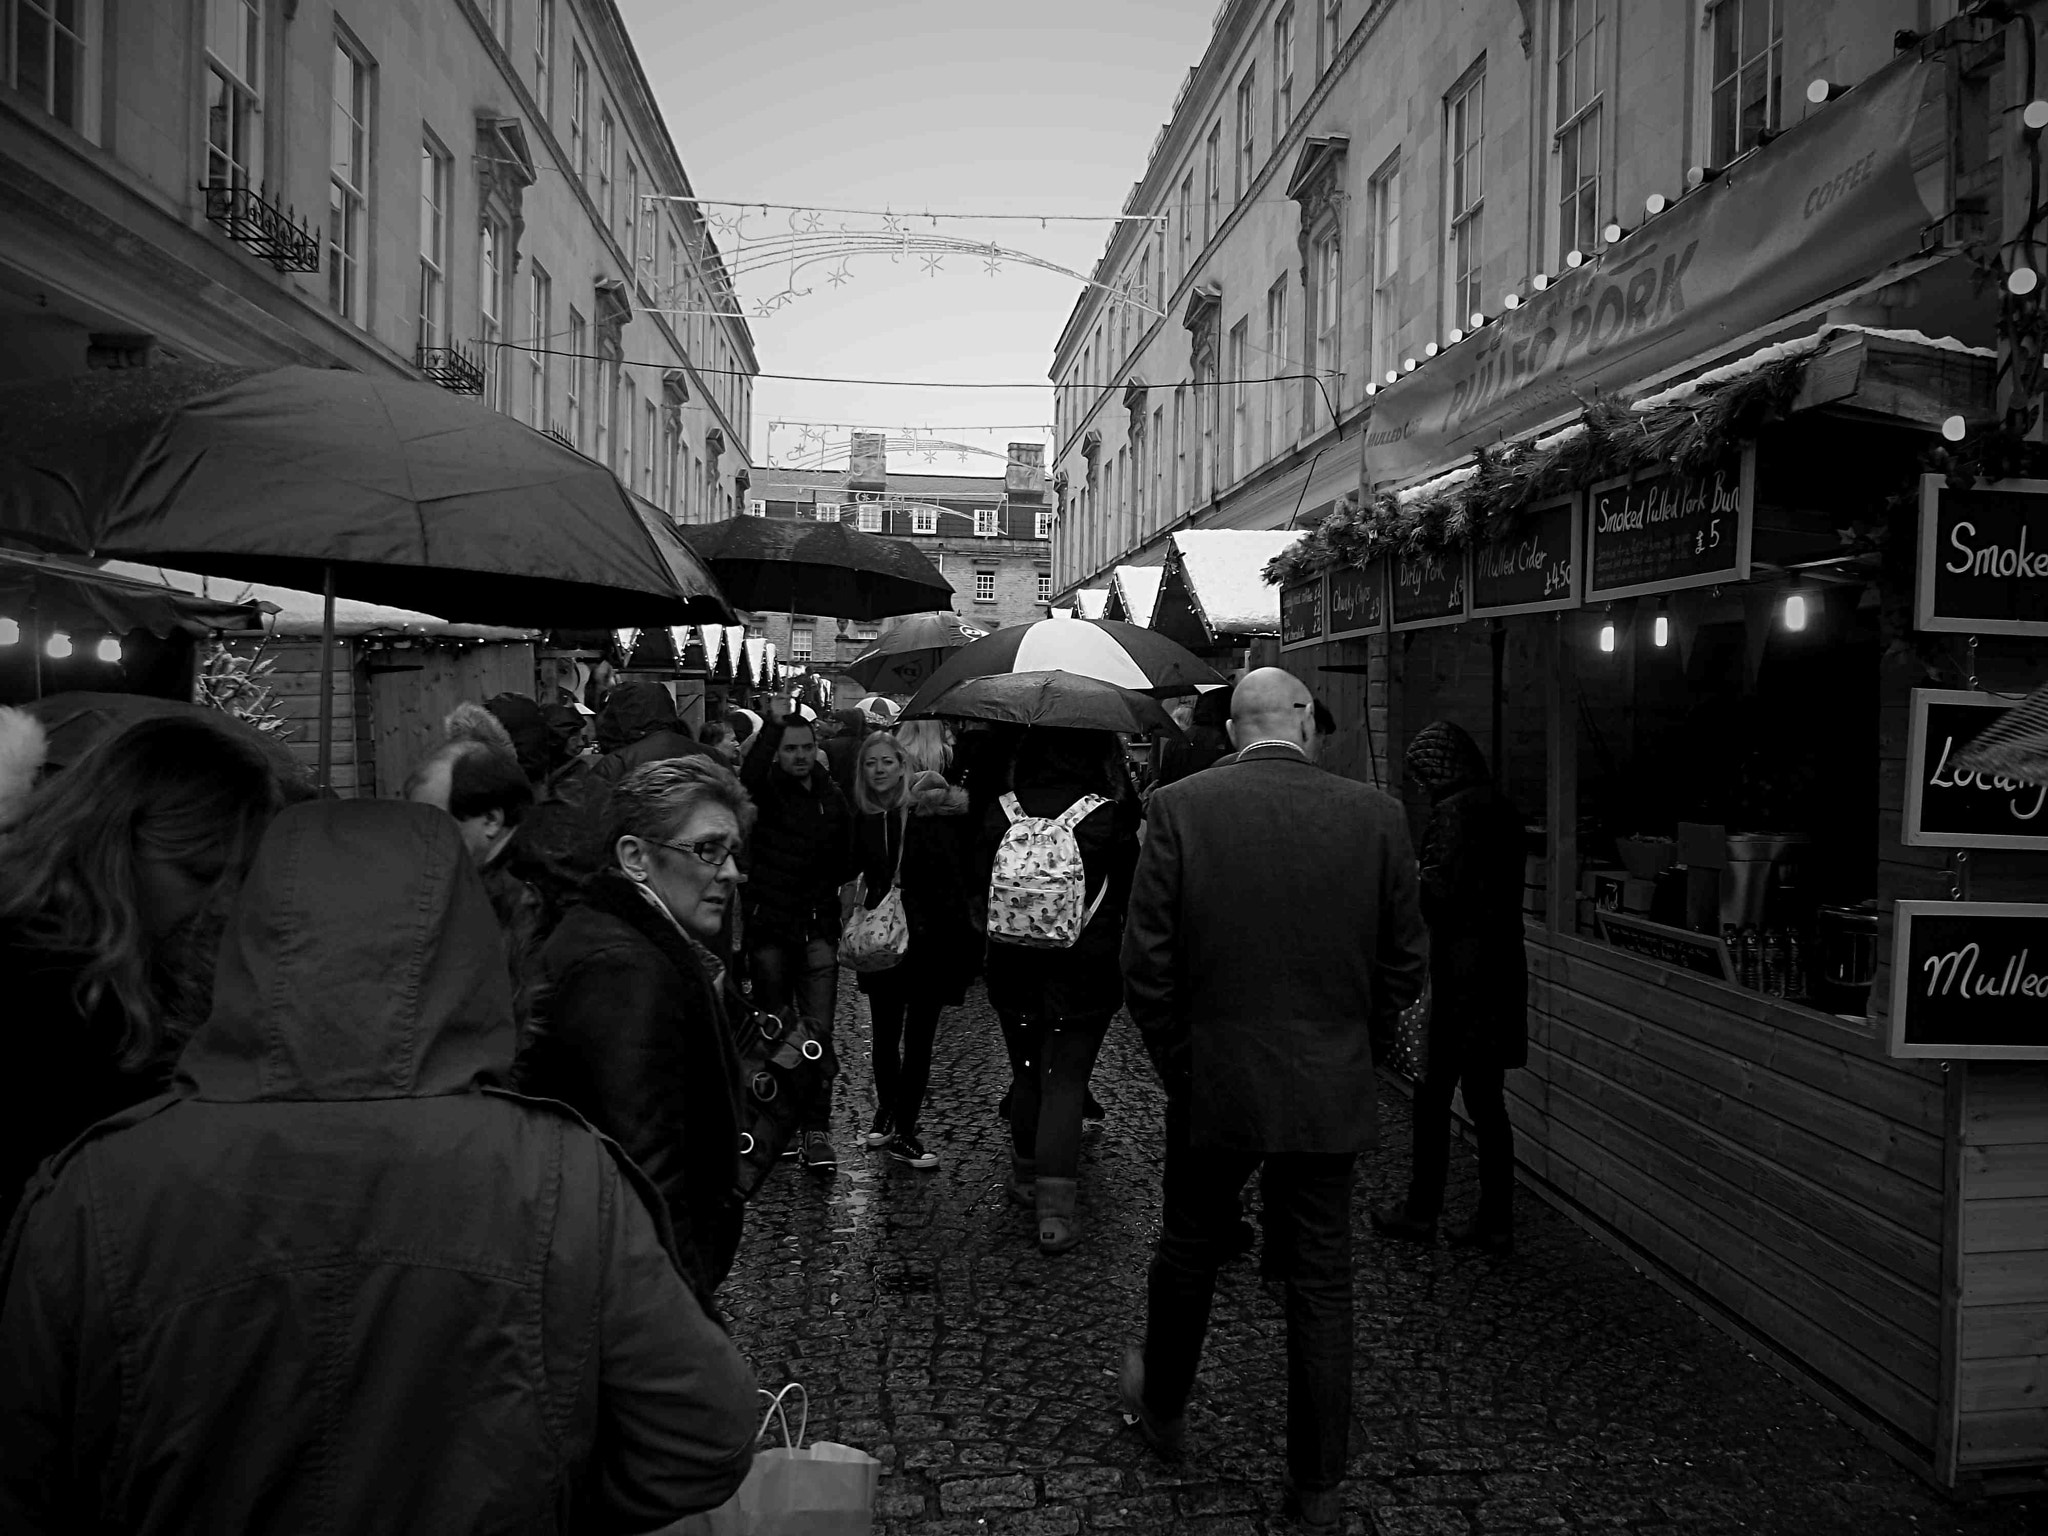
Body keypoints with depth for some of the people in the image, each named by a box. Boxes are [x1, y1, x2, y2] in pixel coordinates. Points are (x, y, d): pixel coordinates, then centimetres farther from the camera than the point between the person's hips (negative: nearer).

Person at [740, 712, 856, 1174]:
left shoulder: (833, 799, 8)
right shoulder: (766, 791, -2)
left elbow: (845, 860, 16)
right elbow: (749, 776, -27)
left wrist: (830, 906, 5)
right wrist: (774, 724, -32)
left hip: (817, 931, 2)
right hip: (769, 928, -1)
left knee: (818, 1032, -5)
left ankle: (815, 1129, -1)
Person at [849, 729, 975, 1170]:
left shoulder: (932, 810, -8)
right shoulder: (863, 818, 1)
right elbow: (859, 872, 7)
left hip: (930, 937, -2)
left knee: (919, 1038, 4)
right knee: (886, 1033, 13)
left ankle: (902, 1132, 15)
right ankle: (887, 1110, 35)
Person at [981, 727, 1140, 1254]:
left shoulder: (1001, 814, -3)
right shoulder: (1111, 818, -12)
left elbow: (981, 888, 7)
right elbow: (1131, 894, -4)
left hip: (1013, 971, 3)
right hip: (1085, 974, -3)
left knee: (1027, 1072, 20)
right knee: (1067, 1081, 1)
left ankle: (1025, 1176, 34)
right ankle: (1055, 1209, -4)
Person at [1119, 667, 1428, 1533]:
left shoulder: (1179, 808, -10)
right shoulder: (1374, 817, -6)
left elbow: (1146, 964, -9)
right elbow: (1403, 967, 0)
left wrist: (1176, 1064, 5)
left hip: (1212, 1082, 0)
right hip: (1332, 1091, 1)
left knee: (1189, 1252, 21)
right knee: (1322, 1286, 12)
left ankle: (1160, 1411, 43)